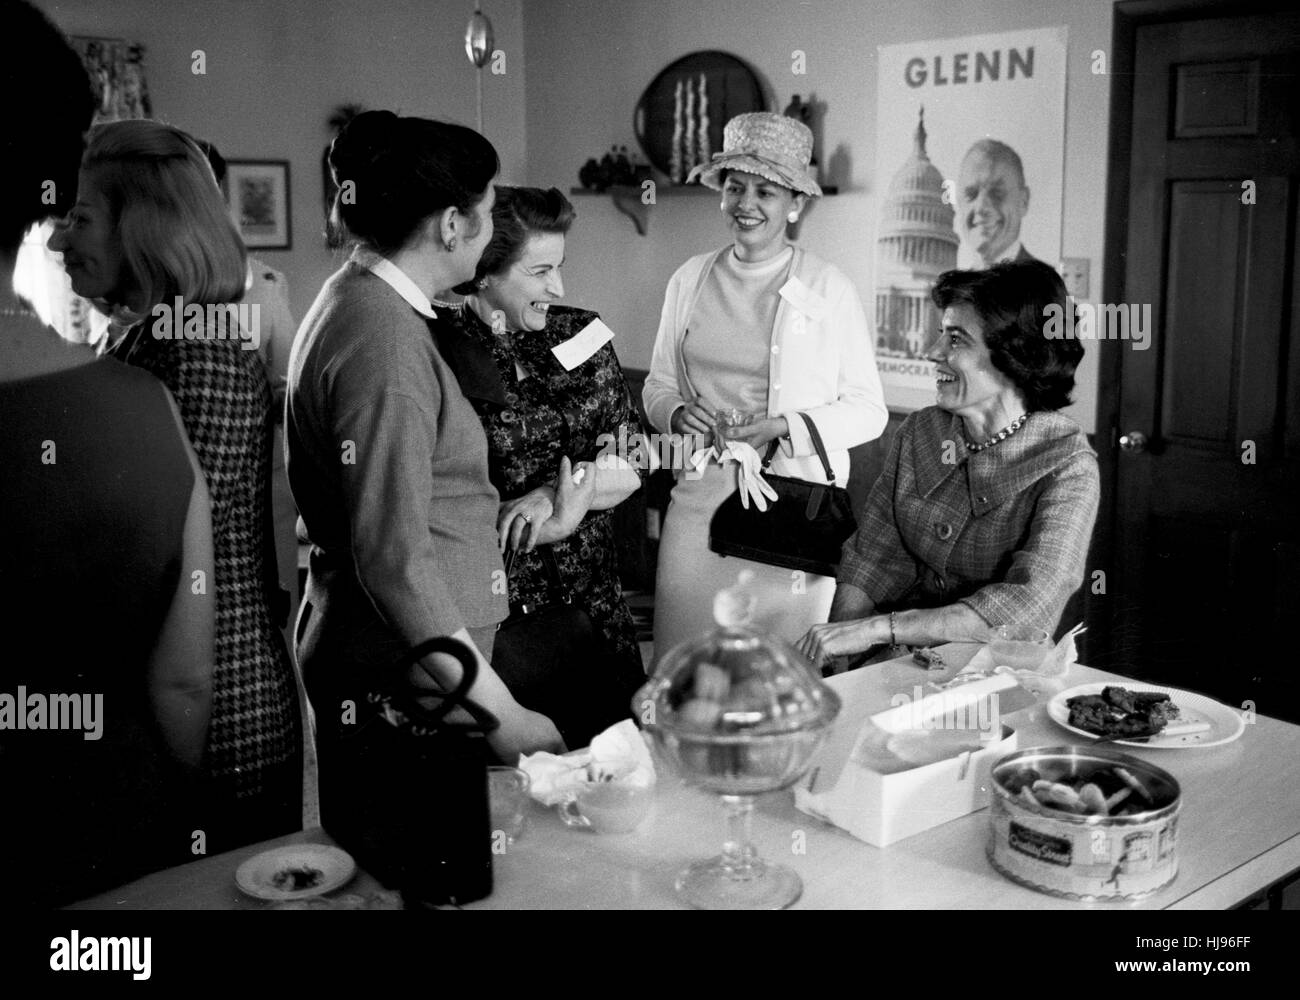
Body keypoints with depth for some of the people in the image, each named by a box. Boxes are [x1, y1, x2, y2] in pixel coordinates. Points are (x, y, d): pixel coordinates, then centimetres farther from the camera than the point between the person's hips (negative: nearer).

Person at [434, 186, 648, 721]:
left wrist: (550, 492, -14)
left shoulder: (580, 335, 7)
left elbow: (632, 462, 3)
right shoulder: (438, 353, -9)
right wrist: (554, 519, -17)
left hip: (591, 600, 5)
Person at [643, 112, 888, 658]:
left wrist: (782, 426, -15)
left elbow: (868, 411, -1)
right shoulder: (690, 279, 8)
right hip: (699, 497, 3)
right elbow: (659, 384, 17)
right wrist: (677, 413, -5)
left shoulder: (830, 289, -2)